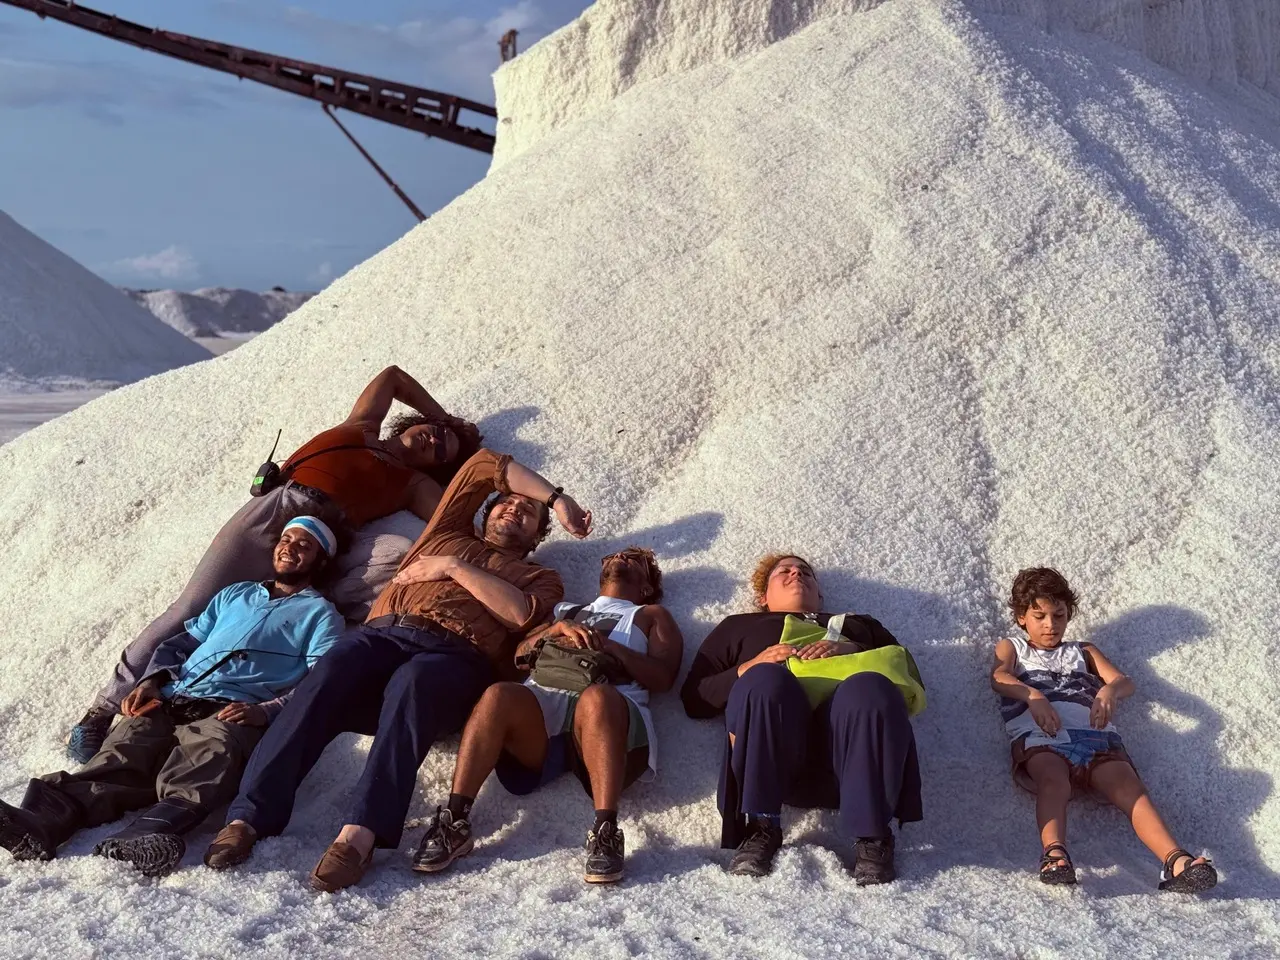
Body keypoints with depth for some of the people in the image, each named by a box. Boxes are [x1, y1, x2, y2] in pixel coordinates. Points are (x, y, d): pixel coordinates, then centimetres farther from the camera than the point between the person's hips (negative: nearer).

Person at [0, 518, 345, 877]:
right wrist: (152, 680, 7)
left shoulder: (321, 613, 18)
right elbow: (182, 642, 29)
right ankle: (43, 819, -51)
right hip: (171, 703, 5)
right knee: (122, 754, -26)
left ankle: (152, 831, -65)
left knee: (211, 752, -39)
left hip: (232, 714, -4)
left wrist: (266, 711, -17)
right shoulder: (234, 594, 35)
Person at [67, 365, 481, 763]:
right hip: (273, 508, 0)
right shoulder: (362, 428, 27)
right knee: (193, 609, -12)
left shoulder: (416, 484, 23)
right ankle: (105, 708, -7)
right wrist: (445, 420, 44)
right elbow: (395, 376, 42)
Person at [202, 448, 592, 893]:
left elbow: (521, 613, 4)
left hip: (452, 655, -3)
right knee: (325, 680, -31)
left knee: (410, 688, -38)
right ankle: (248, 818, -38)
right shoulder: (447, 535, 37)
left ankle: (359, 836, -52)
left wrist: (455, 569, 7)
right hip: (380, 634, 3)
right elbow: (486, 464, 37)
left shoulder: (539, 578, 29)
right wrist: (556, 497, 35)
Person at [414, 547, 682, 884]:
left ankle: (606, 833, -48)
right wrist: (557, 629, 6)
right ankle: (454, 822, -36)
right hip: (543, 702, 3)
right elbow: (519, 656, 25)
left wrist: (607, 645, 0)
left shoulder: (652, 616, 32)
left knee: (597, 696, -39)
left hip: (610, 704, -2)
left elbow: (663, 676, 13)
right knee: (499, 694, -32)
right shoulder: (566, 610, 41)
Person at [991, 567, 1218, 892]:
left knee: (1128, 787, -28)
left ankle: (1177, 863, -47)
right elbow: (998, 677, 6)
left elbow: (1126, 682, 19)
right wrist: (1032, 695, -17)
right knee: (1054, 781, -37)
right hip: (1039, 736, -2)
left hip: (1094, 736, 2)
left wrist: (1110, 690, -9)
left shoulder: (1083, 652, 37)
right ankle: (1054, 854, -58)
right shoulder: (1012, 647, 30)